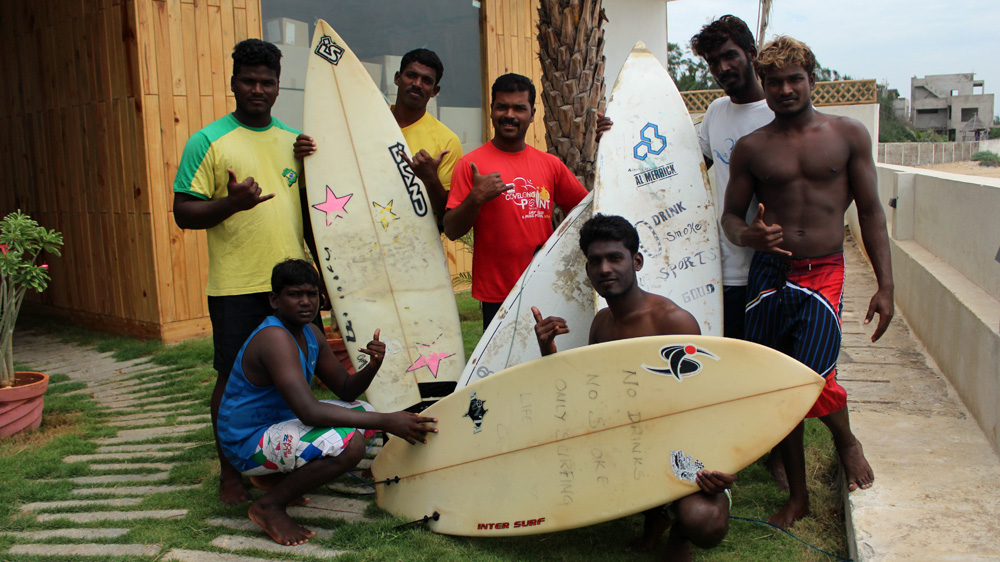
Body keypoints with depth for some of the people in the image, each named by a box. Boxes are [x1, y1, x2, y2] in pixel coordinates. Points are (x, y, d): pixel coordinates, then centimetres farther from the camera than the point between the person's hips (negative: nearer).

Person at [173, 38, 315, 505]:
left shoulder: (295, 140, 12)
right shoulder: (208, 141, -2)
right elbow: (183, 212, -6)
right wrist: (231, 203, -24)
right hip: (236, 286, -4)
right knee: (233, 378, 4)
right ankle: (230, 472, 21)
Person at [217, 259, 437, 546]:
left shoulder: (310, 334, 4)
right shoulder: (274, 338, -26)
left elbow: (345, 390, 7)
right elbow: (309, 411, -35)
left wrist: (373, 366, -15)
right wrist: (385, 421, -35)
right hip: (249, 443, -10)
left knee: (362, 412, 13)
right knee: (348, 444, -30)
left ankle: (274, 476, 15)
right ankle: (269, 505, -9)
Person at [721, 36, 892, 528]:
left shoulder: (848, 135, 4)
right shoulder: (750, 148, 5)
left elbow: (870, 212, 5)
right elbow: (731, 214, 9)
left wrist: (884, 286, -1)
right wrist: (747, 235, -16)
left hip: (823, 272, -2)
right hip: (769, 273, 2)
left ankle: (846, 441, 20)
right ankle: (797, 495, 24)